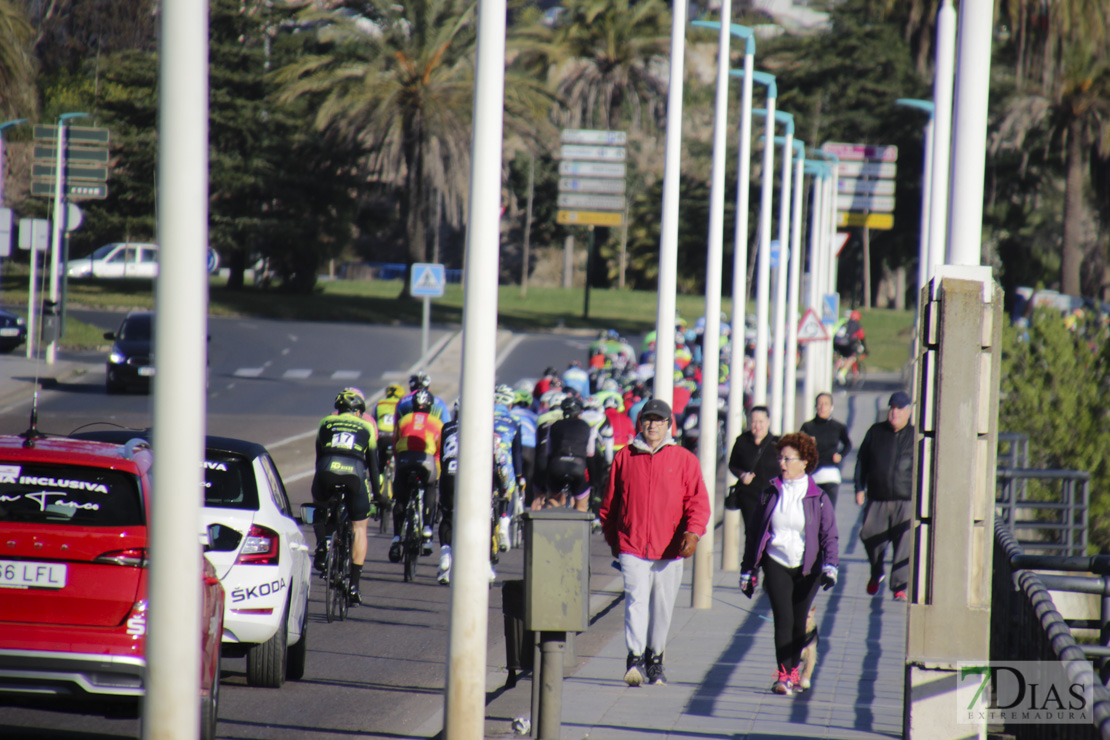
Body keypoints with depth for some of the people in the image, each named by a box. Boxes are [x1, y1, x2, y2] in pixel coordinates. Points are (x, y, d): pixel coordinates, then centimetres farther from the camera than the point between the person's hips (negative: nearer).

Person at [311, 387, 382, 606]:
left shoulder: (326, 423, 27)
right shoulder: (367, 427, 24)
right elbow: (373, 463, 26)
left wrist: (321, 485, 43)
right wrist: (377, 494, 35)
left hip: (327, 471, 1)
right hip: (354, 472, -1)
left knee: (319, 506, 35)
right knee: (359, 528, 13)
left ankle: (321, 545, 11)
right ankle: (354, 584, 6)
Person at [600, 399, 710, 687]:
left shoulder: (685, 460, 5)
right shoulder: (624, 458, 7)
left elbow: (698, 501, 0)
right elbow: (610, 502, 15)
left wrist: (693, 532, -16)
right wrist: (612, 538, 14)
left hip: (669, 549, 1)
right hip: (632, 546, -1)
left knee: (662, 606, 8)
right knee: (636, 599, -15)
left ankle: (655, 659, 22)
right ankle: (635, 658, -18)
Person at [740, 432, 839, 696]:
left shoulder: (818, 497, 1)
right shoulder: (770, 494, 6)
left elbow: (830, 535, 1)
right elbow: (756, 533, 12)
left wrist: (830, 566, -14)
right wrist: (748, 570, 12)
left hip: (807, 568, 0)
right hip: (776, 564, 0)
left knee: (799, 622, 5)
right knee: (783, 619, -12)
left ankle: (793, 670, 24)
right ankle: (783, 676, -13)